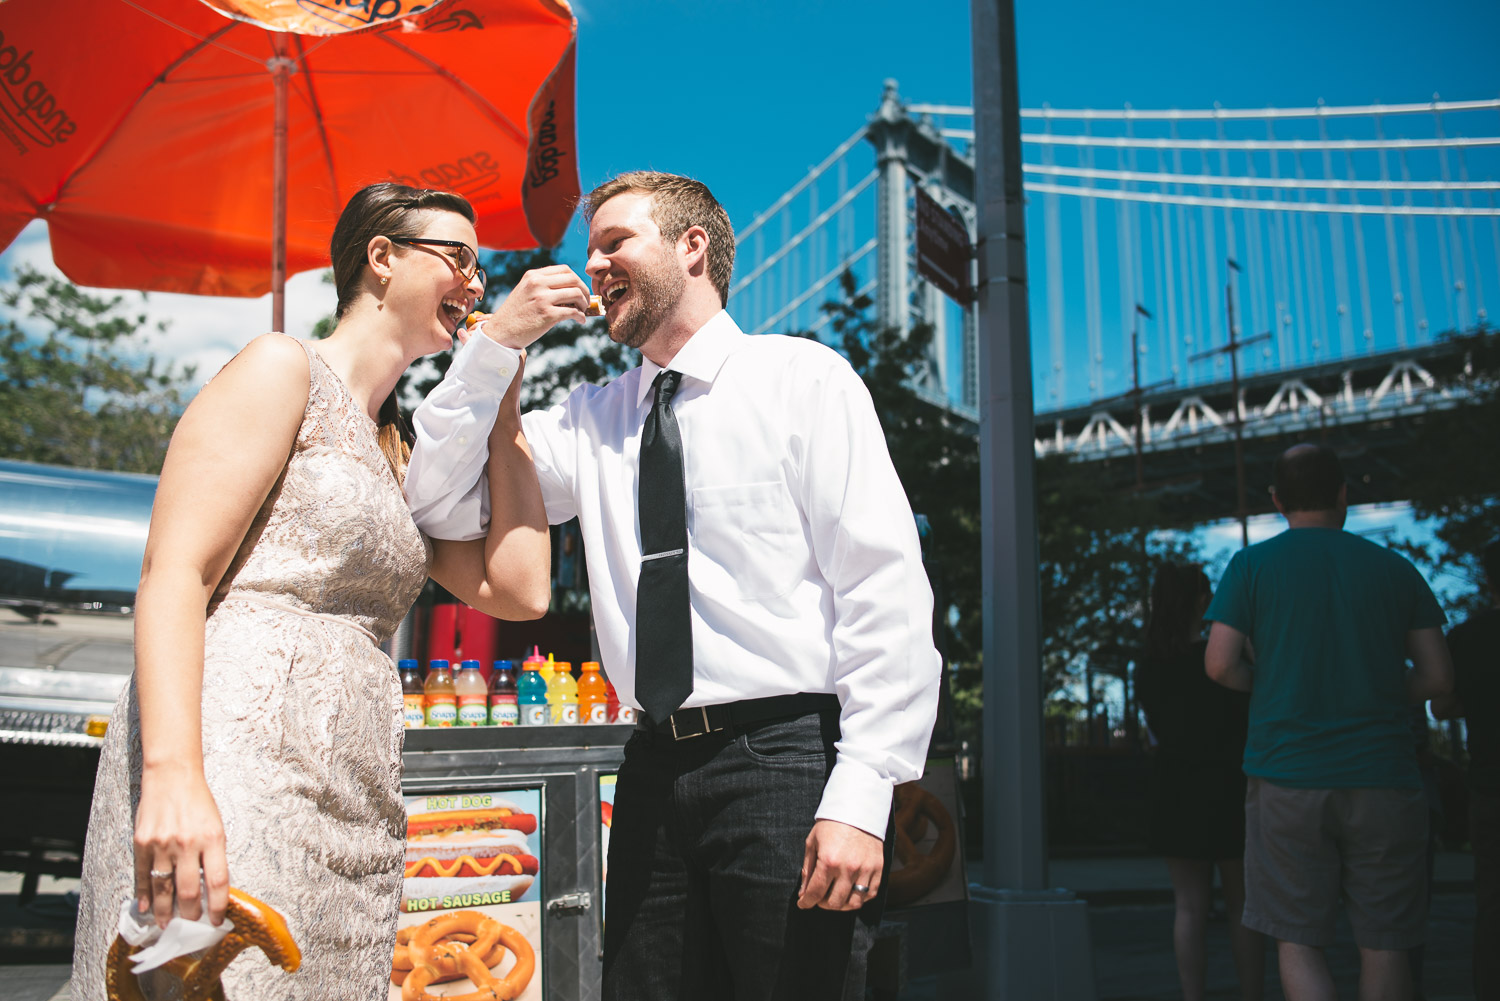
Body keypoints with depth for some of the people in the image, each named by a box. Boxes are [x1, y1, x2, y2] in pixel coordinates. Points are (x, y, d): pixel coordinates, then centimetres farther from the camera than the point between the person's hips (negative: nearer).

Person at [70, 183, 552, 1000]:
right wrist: (173, 771, -25)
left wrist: (502, 410, 15)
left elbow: (521, 590, 14)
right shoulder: (284, 369, 1)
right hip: (236, 767, -8)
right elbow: (172, 571, -11)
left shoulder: (398, 453, 24)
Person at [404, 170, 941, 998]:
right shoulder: (591, 419, 14)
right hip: (656, 773, 5)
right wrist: (496, 343, 1)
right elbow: (438, 505, 11)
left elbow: (886, 589, -9)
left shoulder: (802, 379, -2)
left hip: (787, 756, -5)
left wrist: (861, 797, -17)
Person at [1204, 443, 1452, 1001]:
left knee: (1297, 941, 5)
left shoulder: (1251, 566, 1)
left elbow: (1220, 666, -6)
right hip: (1382, 776, 2)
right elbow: (1438, 677, 6)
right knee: (1382, 944, 9)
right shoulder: (1395, 570, 7)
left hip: (1286, 778, -1)